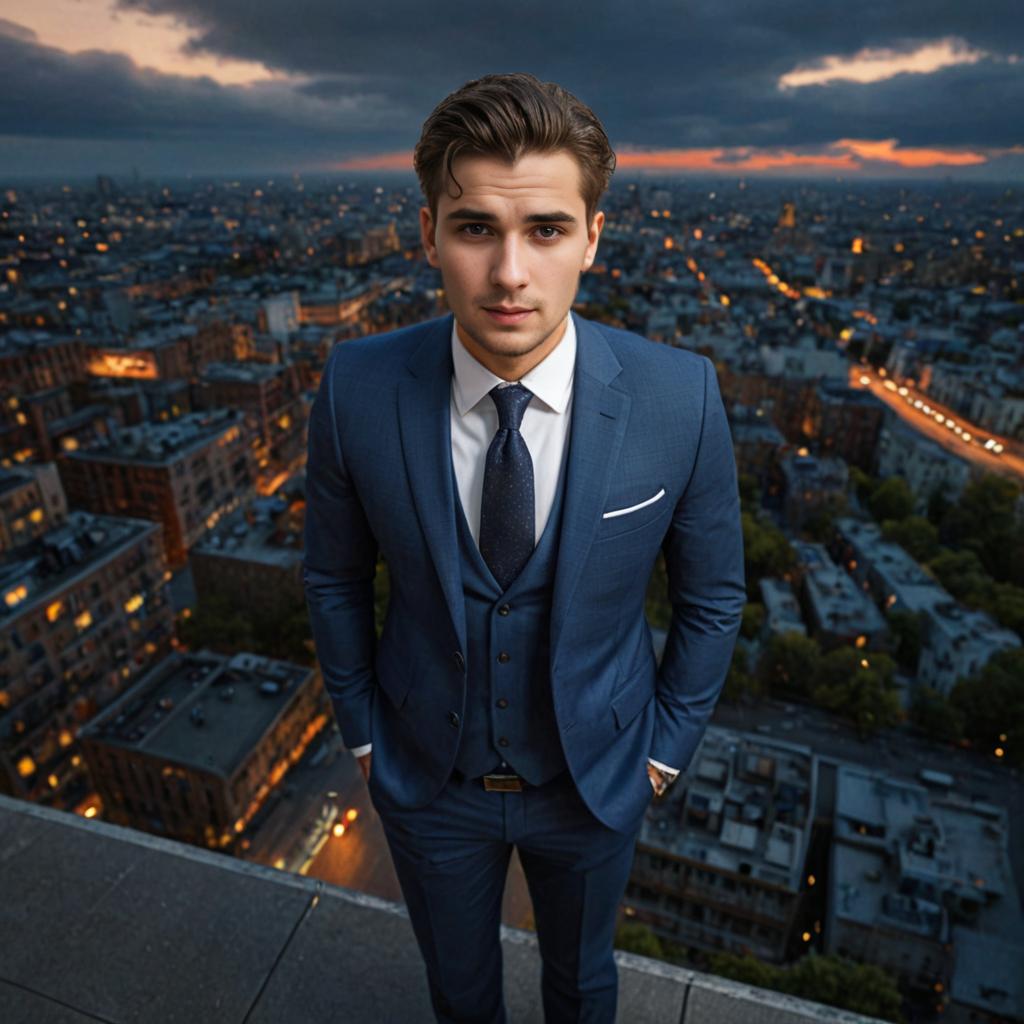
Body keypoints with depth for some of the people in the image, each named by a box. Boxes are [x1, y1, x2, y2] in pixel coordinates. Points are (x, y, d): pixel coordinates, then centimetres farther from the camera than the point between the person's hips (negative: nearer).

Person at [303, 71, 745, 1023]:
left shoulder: (679, 397, -24)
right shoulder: (358, 385, -22)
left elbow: (710, 593, -8)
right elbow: (335, 576, -6)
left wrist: (668, 741, -1)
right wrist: (361, 729, 1)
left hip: (595, 776, 0)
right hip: (427, 776, 1)